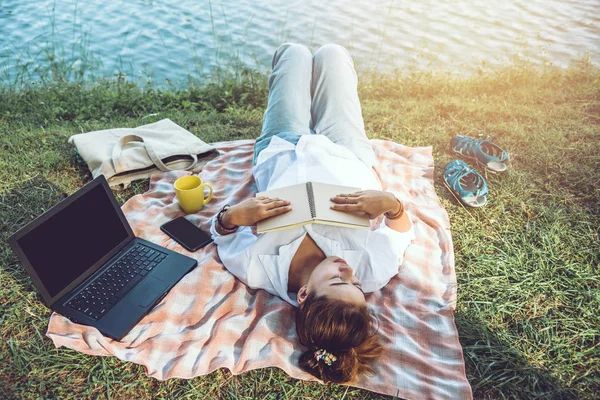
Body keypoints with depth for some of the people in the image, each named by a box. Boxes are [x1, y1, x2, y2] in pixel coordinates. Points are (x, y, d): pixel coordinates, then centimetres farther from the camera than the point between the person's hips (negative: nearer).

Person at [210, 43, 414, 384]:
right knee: (331, 53, 18)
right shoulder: (375, 272, -37)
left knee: (294, 52, 19)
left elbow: (223, 231, -20)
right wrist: (392, 204, -42)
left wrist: (233, 215, -43)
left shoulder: (256, 270, -39)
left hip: (281, 153, 0)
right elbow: (402, 227, -19)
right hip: (346, 154, 1)